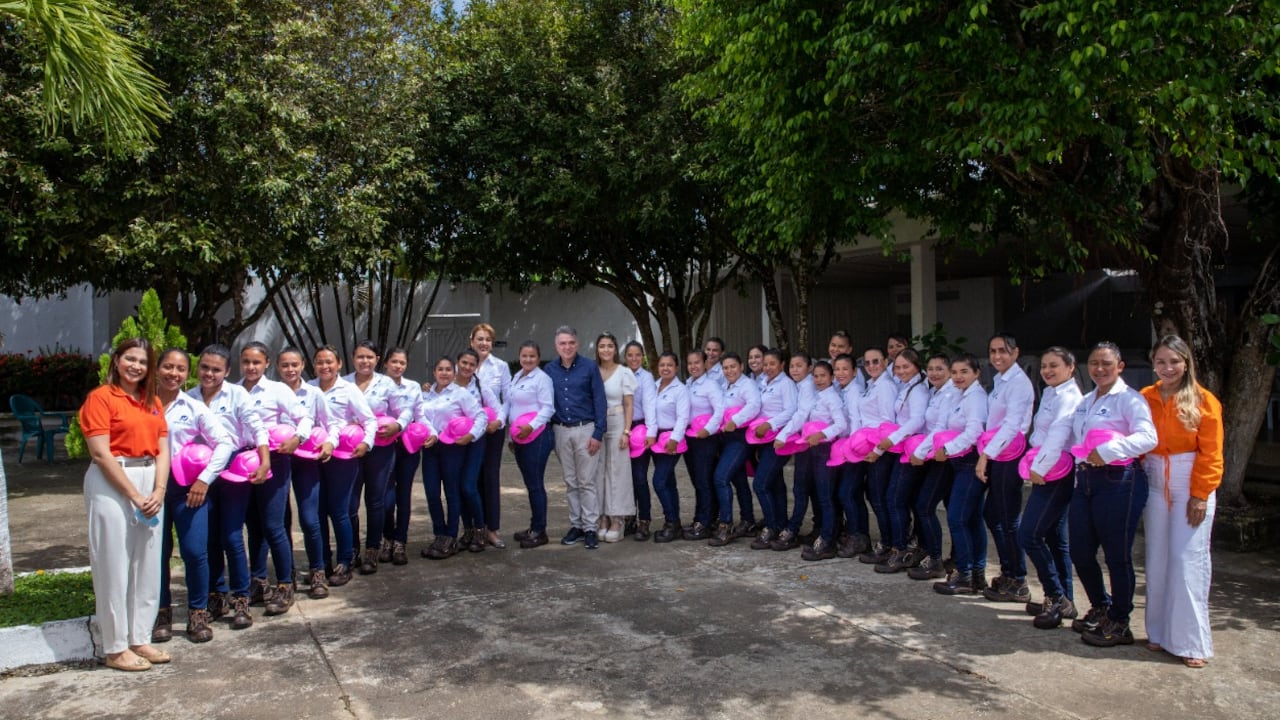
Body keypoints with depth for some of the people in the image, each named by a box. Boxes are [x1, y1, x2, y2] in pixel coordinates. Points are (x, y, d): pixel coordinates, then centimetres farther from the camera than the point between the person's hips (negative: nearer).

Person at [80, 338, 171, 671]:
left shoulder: (153, 402, 14)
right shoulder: (101, 397, -5)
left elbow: (162, 449, 9)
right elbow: (101, 454, -12)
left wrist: (158, 490, -6)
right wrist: (134, 495, -14)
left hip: (151, 484, 6)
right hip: (113, 485, -6)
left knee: (148, 565, 9)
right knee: (115, 567, 0)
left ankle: (140, 638, 20)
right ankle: (115, 648, 10)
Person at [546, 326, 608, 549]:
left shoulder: (589, 367, -4)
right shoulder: (549, 370, 6)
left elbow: (600, 401, -5)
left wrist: (598, 434, -10)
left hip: (585, 430, -3)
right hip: (561, 431, 3)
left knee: (587, 482, -1)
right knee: (570, 483, 11)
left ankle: (590, 528, 4)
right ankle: (576, 525, 19)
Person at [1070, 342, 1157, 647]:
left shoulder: (1129, 398, -8)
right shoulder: (1085, 401, 18)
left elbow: (1148, 437, -22)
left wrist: (1108, 451, -32)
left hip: (1118, 482, -8)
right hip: (1085, 480, 8)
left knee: (1117, 555, 2)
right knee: (1080, 552, 12)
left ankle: (1118, 624, 17)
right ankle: (1100, 607, 34)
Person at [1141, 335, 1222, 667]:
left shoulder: (1203, 400, -4)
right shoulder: (1146, 398, 5)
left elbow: (1211, 453, -5)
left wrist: (1200, 496, -9)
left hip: (1191, 487, -3)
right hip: (1155, 486, 3)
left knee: (1188, 562, -3)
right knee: (1157, 561, 8)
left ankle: (1191, 642, 5)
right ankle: (1159, 633, 18)